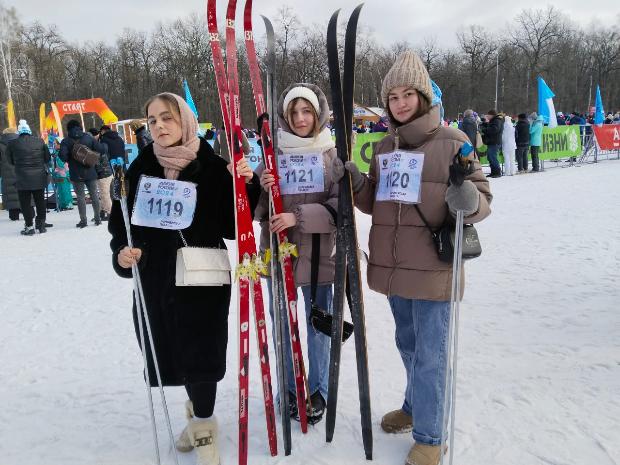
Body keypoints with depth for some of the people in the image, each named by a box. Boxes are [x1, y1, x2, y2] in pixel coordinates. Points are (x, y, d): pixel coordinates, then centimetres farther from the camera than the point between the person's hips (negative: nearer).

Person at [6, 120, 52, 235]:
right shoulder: (40, 141, -2)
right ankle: (41, 223, 22)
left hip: (22, 178, -2)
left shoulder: (12, 144, -6)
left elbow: (11, 161, 6)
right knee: (40, 200, 15)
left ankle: (29, 226, 7)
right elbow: (47, 158, 5)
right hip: (39, 177, 3)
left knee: (25, 203, 5)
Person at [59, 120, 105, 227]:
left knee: (80, 196, 4)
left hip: (76, 174, -2)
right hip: (90, 172, 2)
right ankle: (98, 218, 16)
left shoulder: (66, 141, -6)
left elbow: (63, 156, -18)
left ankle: (83, 220, 4)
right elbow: (101, 150, -8)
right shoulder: (88, 137, -1)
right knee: (94, 194, 11)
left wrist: (69, 160, 1)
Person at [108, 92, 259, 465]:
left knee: (201, 351, 1)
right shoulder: (141, 168, 2)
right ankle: (197, 408, 42)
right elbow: (121, 221, 6)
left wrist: (246, 184, -21)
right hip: (156, 278, 4)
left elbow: (233, 224, -7)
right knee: (172, 350, 15)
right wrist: (123, 252, -13)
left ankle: (204, 423, 24)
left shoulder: (212, 166, -6)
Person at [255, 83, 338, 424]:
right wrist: (261, 190, -18)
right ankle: (290, 388, 33)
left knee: (319, 323, 12)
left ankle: (318, 390, 32)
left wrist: (299, 217, -21)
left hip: (318, 254, -2)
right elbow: (257, 209, 3)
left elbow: (340, 207, -11)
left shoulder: (333, 154, -3)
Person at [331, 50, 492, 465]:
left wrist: (468, 202, -31)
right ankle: (416, 407, 44)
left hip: (432, 268, -6)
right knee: (408, 344, 22)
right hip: (392, 265, 6)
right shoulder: (384, 147, 9)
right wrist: (355, 182, -6)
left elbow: (483, 199, -9)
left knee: (430, 353, 2)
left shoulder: (451, 142, -8)